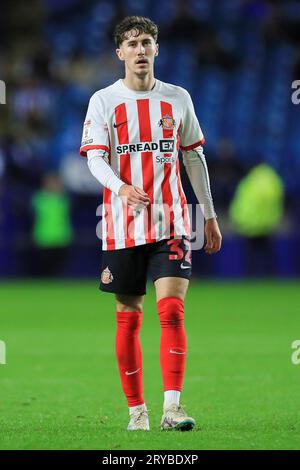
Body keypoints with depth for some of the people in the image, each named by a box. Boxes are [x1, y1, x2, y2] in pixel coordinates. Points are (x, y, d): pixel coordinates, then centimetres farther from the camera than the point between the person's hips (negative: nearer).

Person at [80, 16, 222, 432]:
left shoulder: (177, 98, 8)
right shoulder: (103, 101, 2)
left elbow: (194, 157, 15)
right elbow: (95, 158, -8)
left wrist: (210, 215, 15)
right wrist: (121, 188, -28)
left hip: (170, 223, 1)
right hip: (123, 226, 0)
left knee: (172, 310, -13)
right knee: (128, 318, 4)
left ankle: (171, 408, -17)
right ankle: (136, 410, 14)